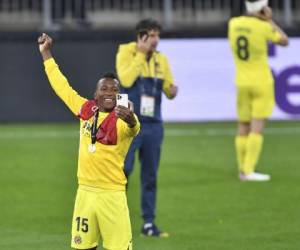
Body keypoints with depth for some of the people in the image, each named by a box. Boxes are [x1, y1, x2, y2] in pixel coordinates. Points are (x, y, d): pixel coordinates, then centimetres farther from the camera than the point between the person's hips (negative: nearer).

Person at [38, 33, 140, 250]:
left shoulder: (122, 119, -10)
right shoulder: (86, 110, 5)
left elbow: (134, 128, -34)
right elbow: (62, 86, 16)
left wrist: (131, 121, -57)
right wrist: (46, 54, 22)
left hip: (112, 194, -5)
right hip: (85, 191, 5)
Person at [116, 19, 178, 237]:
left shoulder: (161, 60, 8)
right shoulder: (126, 53, -4)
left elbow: (168, 90, 13)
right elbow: (126, 80, -20)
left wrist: (172, 90, -11)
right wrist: (141, 54, -16)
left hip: (153, 124, 4)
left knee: (150, 176, 6)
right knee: (122, 170, -7)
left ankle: (149, 223, 12)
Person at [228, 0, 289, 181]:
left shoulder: (233, 24, 1)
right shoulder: (264, 27, -14)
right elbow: (285, 41, 3)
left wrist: (264, 20, 15)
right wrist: (270, 20, 7)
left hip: (242, 83, 5)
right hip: (261, 83, -5)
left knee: (243, 128, 11)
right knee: (257, 127, -6)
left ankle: (243, 170, 13)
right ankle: (249, 171, -12)